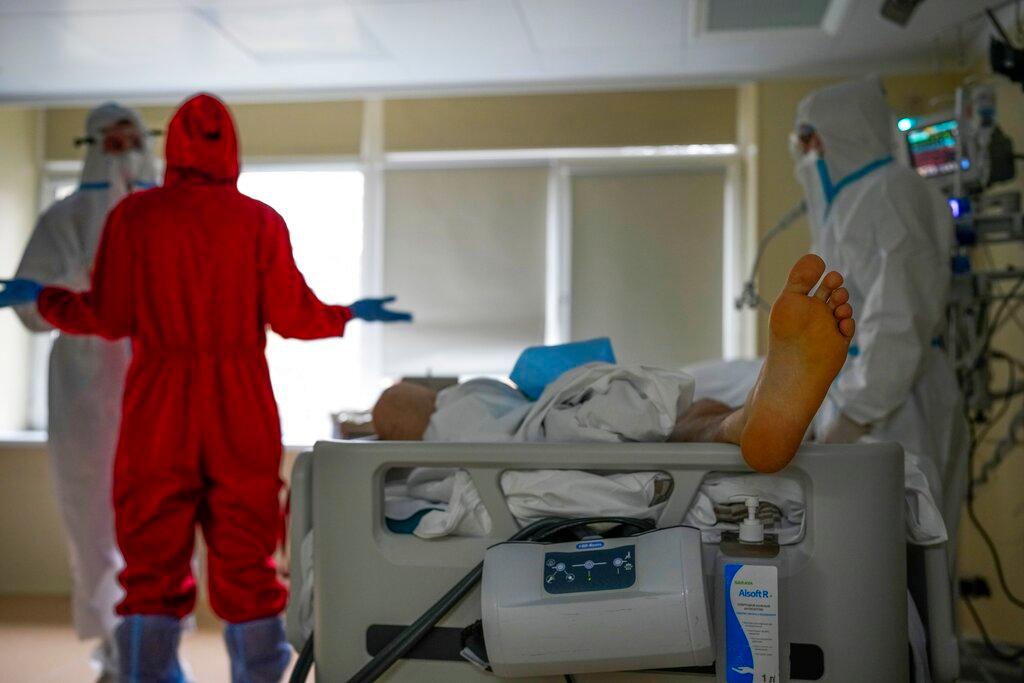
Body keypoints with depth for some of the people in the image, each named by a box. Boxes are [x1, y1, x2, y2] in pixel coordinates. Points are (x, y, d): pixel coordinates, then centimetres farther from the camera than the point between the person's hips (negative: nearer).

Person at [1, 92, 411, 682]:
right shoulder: (261, 220, 1)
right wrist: (351, 315, 15)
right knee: (245, 561, 8)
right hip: (241, 412, 0)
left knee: (154, 560, 7)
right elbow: (291, 315, -4)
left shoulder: (135, 215, 2)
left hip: (158, 411, 0)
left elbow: (108, 318, 0)